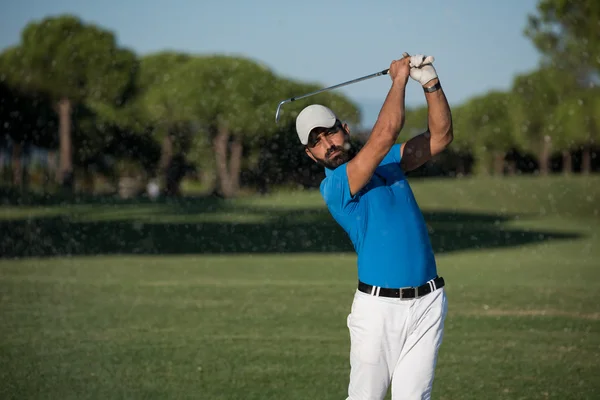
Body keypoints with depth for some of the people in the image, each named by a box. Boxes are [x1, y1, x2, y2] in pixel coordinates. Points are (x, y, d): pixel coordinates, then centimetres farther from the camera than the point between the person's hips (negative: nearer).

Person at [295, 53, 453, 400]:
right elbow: (386, 133, -17)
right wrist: (399, 78, -5)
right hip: (378, 307, -4)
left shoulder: (387, 161, 15)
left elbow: (440, 136, 13)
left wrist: (430, 82, 0)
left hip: (427, 303, 5)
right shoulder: (334, 187, -9)